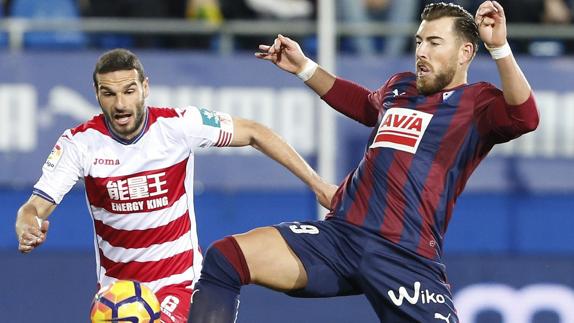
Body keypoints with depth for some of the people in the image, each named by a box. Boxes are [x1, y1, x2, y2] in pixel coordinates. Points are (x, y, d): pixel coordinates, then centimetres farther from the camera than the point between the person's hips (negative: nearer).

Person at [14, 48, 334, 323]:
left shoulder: (178, 125, -15)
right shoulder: (80, 142, -13)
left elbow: (253, 132, -3)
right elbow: (35, 207, -16)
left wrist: (317, 183, -4)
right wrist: (28, 227, -42)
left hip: (178, 281, -3)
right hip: (114, 286, 3)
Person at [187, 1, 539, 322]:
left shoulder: (478, 102, 2)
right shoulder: (400, 86, 22)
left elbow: (523, 117, -21)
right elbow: (365, 105, 46)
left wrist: (499, 47, -31)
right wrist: (304, 68, 43)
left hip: (406, 256, -6)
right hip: (341, 233, 6)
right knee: (224, 259, -11)